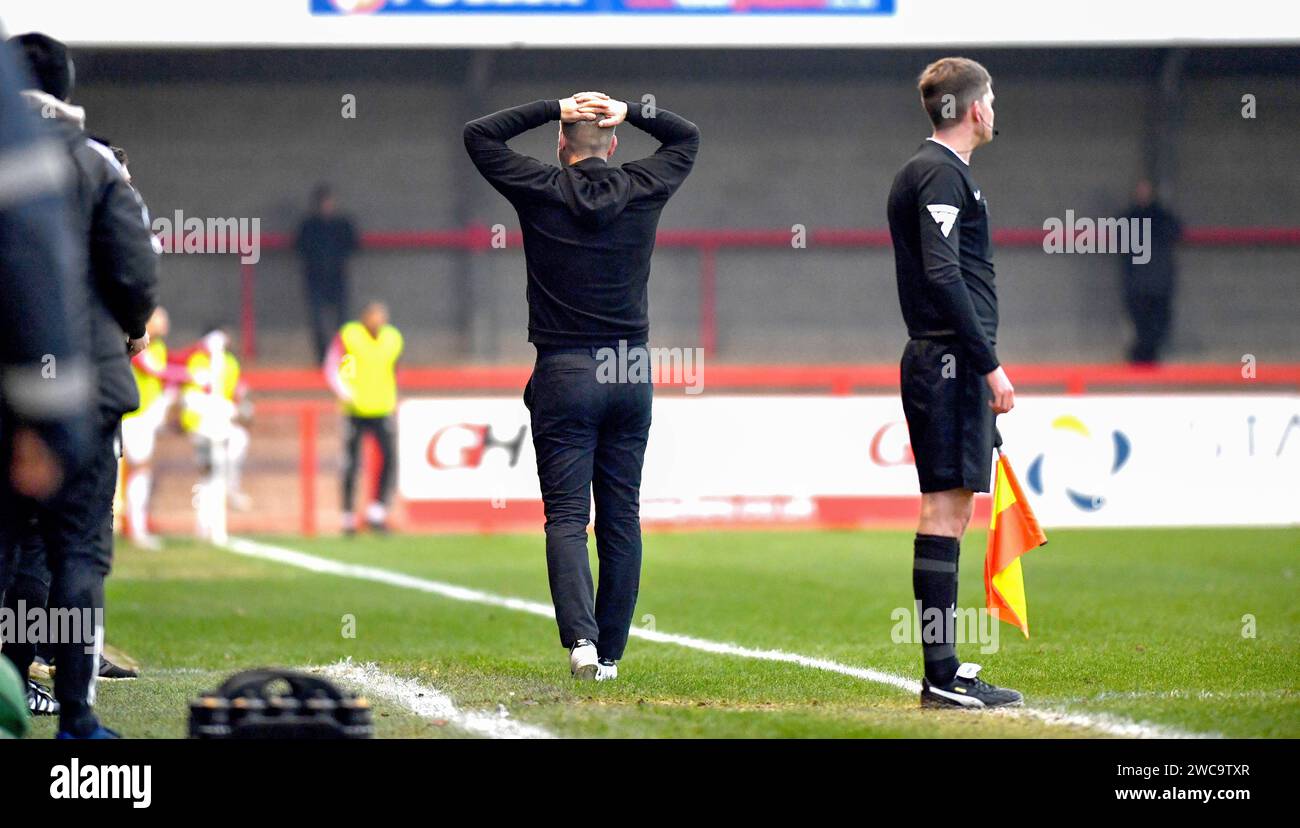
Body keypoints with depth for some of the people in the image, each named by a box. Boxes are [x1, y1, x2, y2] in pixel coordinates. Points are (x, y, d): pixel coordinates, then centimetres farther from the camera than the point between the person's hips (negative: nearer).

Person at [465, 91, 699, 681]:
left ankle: (580, 637, -24)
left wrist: (552, 109, 2)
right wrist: (628, 112, 7)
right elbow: (687, 138, 21)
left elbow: (478, 135, 7)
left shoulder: (542, 190, -4)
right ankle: (610, 652, 10)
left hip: (564, 373, -3)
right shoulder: (642, 189, 3)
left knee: (566, 515, -5)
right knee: (621, 516, 8)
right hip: (632, 375, 3)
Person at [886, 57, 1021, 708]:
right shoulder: (943, 173, -11)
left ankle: (945, 668, 14)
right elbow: (943, 275, -20)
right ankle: (942, 677, -11)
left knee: (949, 509, 11)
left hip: (936, 359, 11)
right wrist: (989, 364, -19)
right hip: (952, 360, -11)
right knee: (945, 508, -10)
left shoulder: (920, 171, 21)